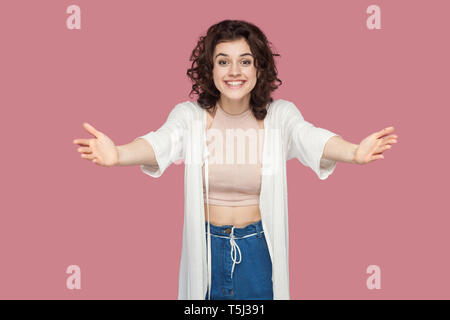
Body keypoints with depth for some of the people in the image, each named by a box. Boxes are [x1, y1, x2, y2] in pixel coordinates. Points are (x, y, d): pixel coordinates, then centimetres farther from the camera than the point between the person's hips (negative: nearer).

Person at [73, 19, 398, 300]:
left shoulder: (280, 114, -9)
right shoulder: (190, 114, -10)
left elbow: (311, 138, -27)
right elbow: (161, 142, -28)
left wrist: (354, 152, -50)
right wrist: (117, 154, -51)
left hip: (258, 246, 0)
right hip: (206, 244, 0)